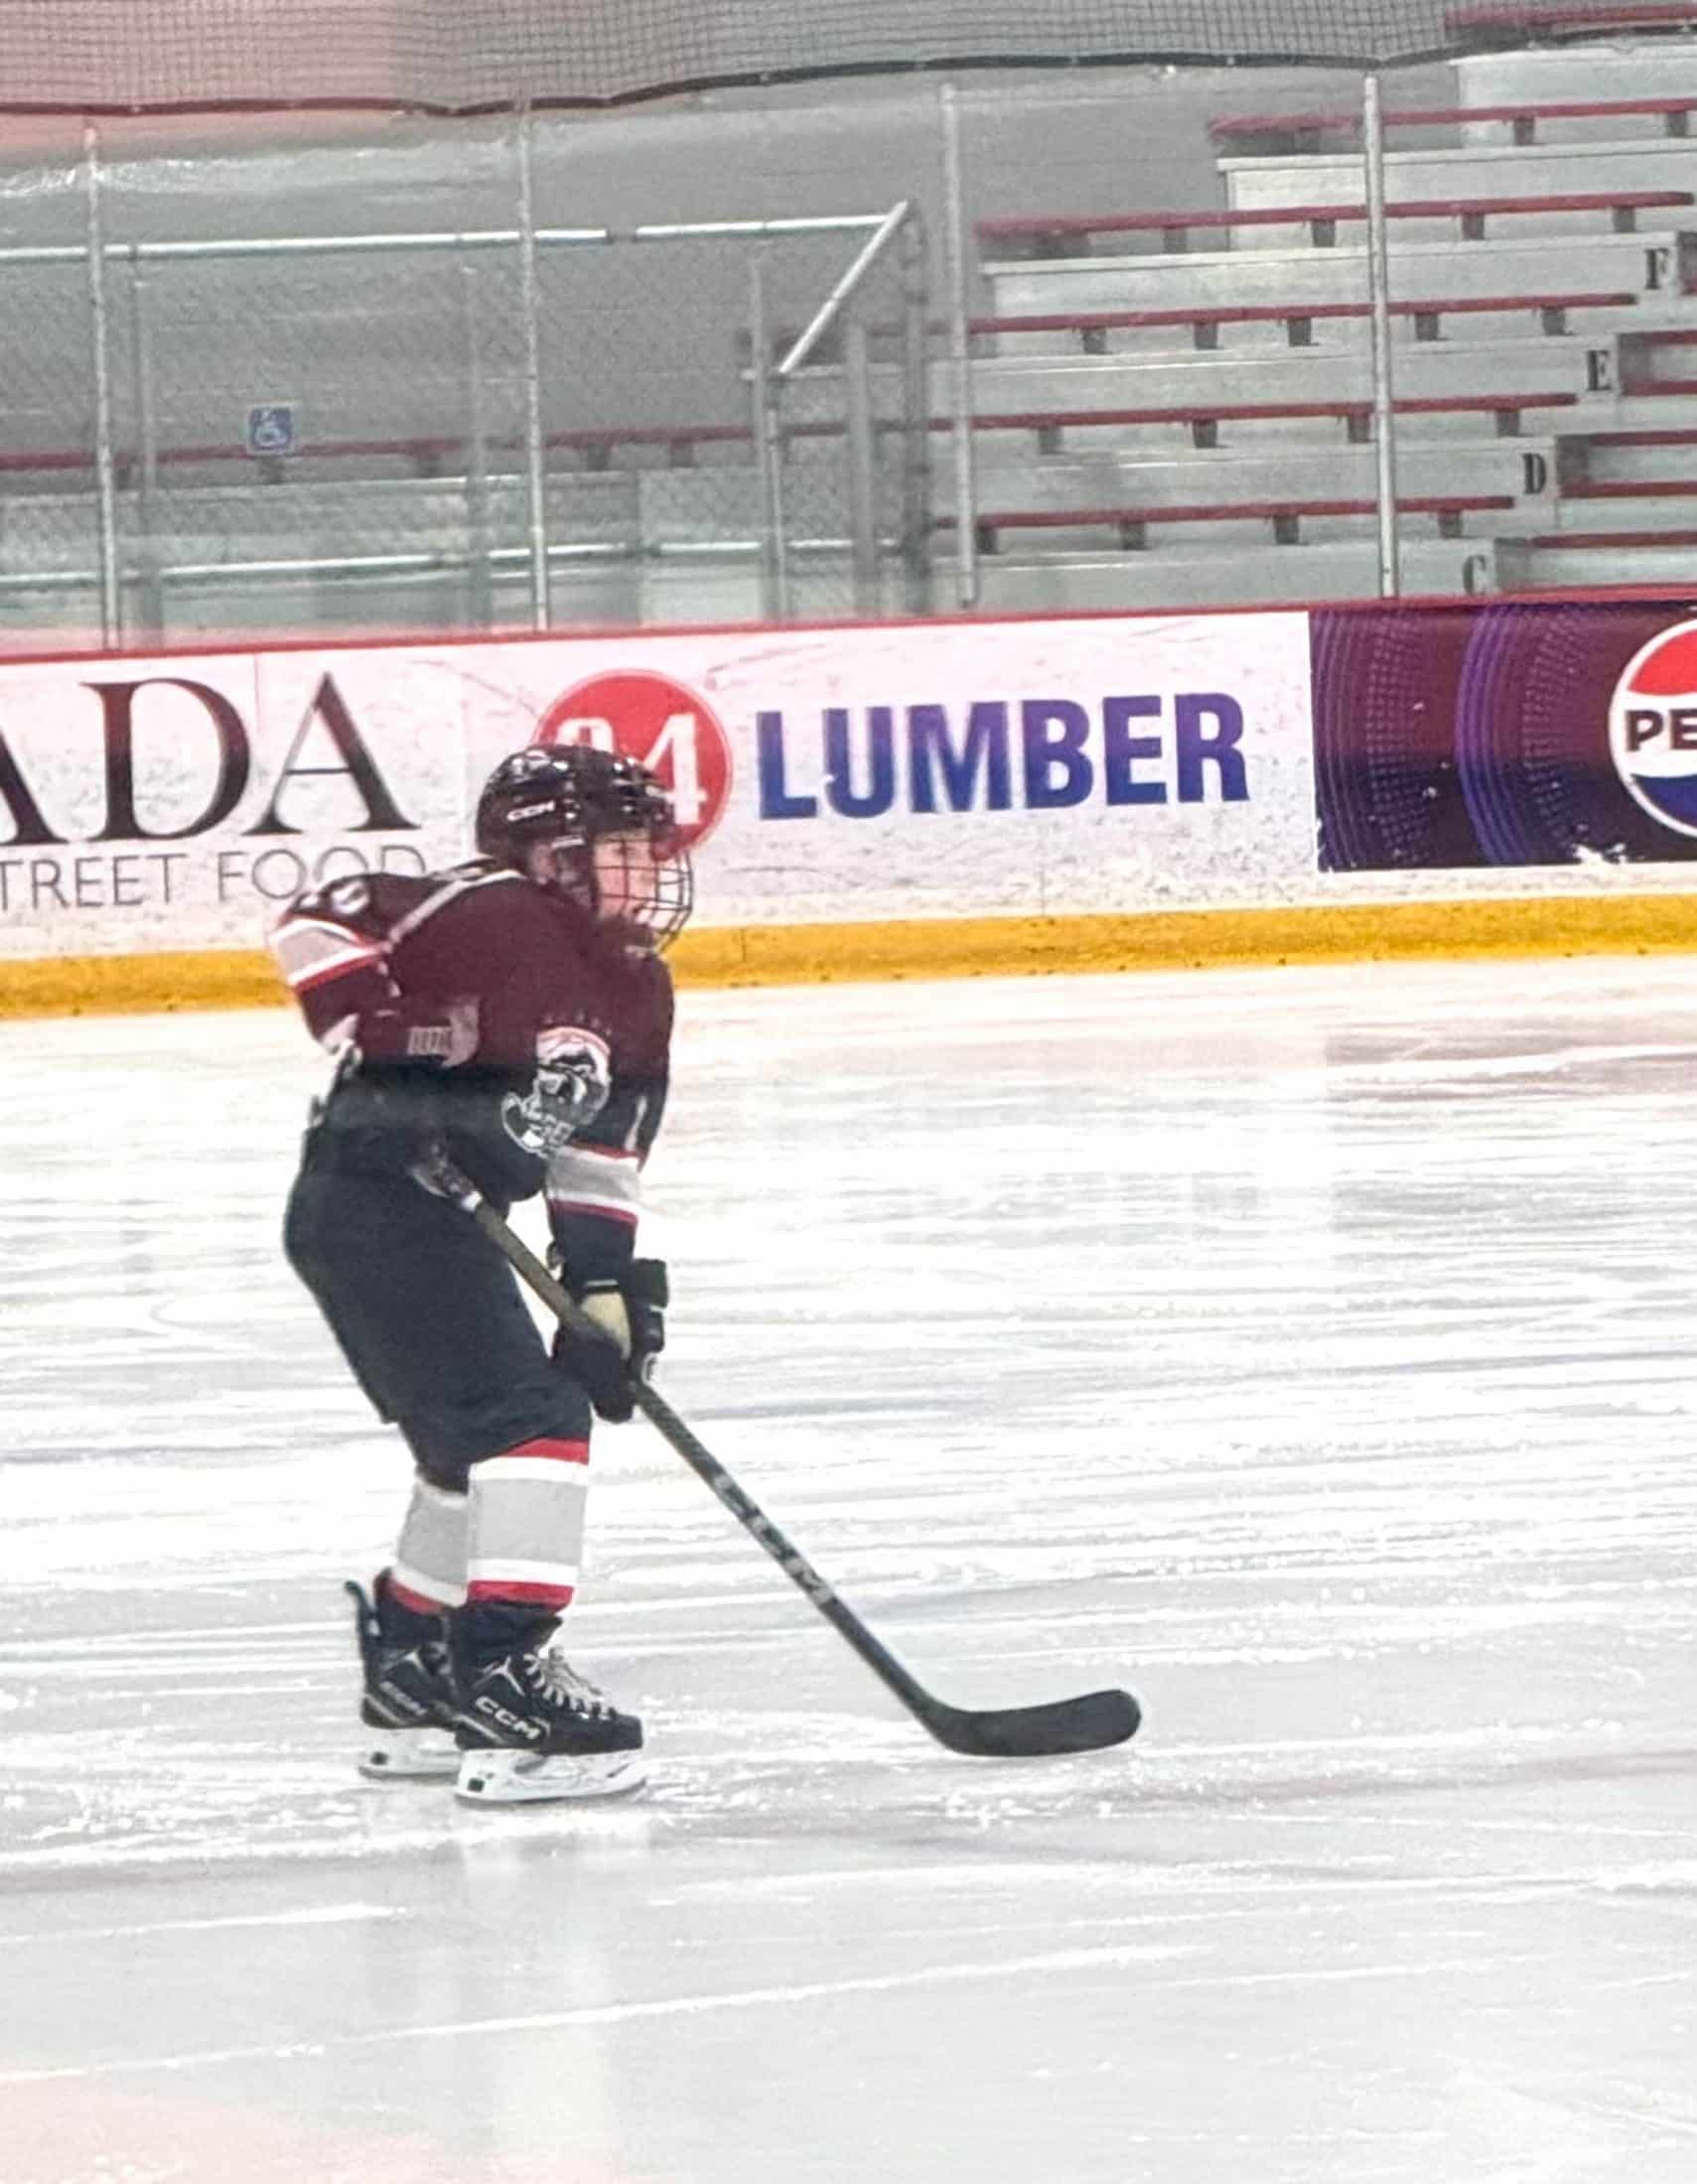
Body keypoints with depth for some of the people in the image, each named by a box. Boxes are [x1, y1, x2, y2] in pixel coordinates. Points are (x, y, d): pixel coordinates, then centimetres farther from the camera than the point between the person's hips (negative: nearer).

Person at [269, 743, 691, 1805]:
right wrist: (372, 1031, -25)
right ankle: (507, 1679, -24)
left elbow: (602, 1158, 11)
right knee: (532, 1420, -17)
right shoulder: (491, 911, -13)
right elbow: (319, 919, -16)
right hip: (373, 1193, -10)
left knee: (477, 1439, 22)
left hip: (439, 1216, 10)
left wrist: (609, 1289, 1)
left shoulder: (639, 998, 12)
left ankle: (410, 1678, 37)